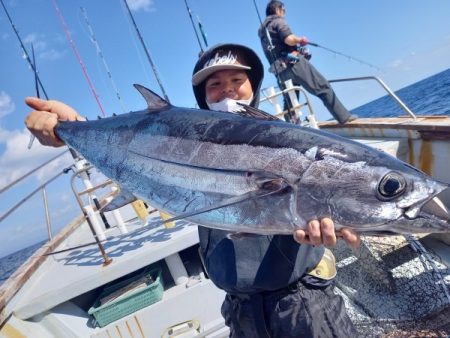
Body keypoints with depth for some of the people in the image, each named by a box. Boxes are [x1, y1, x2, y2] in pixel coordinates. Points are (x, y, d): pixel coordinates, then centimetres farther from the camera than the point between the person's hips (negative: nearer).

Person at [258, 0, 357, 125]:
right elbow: (289, 39, -17)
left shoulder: (262, 30, 24)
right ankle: (344, 116, -7)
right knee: (324, 88, -5)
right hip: (293, 63, -8)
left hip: (281, 71, 8)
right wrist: (300, 39, 2)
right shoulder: (278, 21, -1)